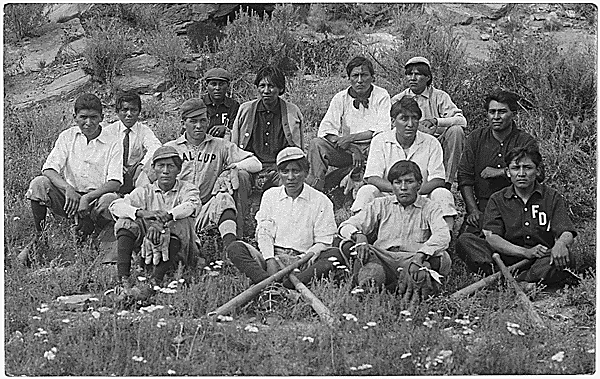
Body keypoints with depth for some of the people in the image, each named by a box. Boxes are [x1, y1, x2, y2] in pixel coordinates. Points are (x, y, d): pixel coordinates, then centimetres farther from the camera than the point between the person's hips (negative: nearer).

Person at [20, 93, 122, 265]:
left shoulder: (112, 144, -5)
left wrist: (87, 197, -29)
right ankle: (38, 238, -9)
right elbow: (49, 169, -8)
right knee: (39, 183, -24)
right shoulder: (68, 137, 3)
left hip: (95, 200, -2)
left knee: (111, 199, -35)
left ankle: (83, 238, -11)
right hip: (68, 199, 2)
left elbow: (115, 183, -14)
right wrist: (68, 188, -28)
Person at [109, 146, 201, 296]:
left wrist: (165, 217, -42)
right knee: (127, 222, -17)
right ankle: (123, 278, -32)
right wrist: (141, 213, -31)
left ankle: (156, 279, -40)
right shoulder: (145, 192, 8)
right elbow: (115, 206, -10)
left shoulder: (187, 189, 2)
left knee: (180, 224, -31)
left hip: (181, 248, -2)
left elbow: (191, 206, -24)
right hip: (150, 247, 2)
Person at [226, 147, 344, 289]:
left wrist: (309, 255, -20)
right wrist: (270, 260, -11)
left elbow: (323, 242, 3)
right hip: (272, 257, 2)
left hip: (302, 261, -2)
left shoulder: (321, 201, 8)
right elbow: (263, 232, 7)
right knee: (235, 248, -20)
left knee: (335, 254, -29)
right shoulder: (270, 195, 16)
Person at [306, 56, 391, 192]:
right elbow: (325, 131, -5)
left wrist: (351, 137, -19)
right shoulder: (340, 98, 5)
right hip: (346, 150, 1)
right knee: (316, 143, -24)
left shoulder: (381, 96, -1)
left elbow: (383, 130, -11)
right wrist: (353, 149, -19)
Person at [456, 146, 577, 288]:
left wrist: (560, 244, -32)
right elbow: (491, 237, -7)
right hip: (507, 258, 1)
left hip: (541, 260, -1)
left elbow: (567, 234, -4)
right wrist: (525, 252, -23)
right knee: (465, 240, -19)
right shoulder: (497, 200, 7)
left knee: (565, 255, -32)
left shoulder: (552, 198, 7)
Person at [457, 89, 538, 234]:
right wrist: (473, 210, -8)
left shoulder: (526, 141, 2)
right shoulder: (476, 138, 9)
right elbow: (464, 176, 3)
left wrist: (501, 172, -13)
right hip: (482, 206, 1)